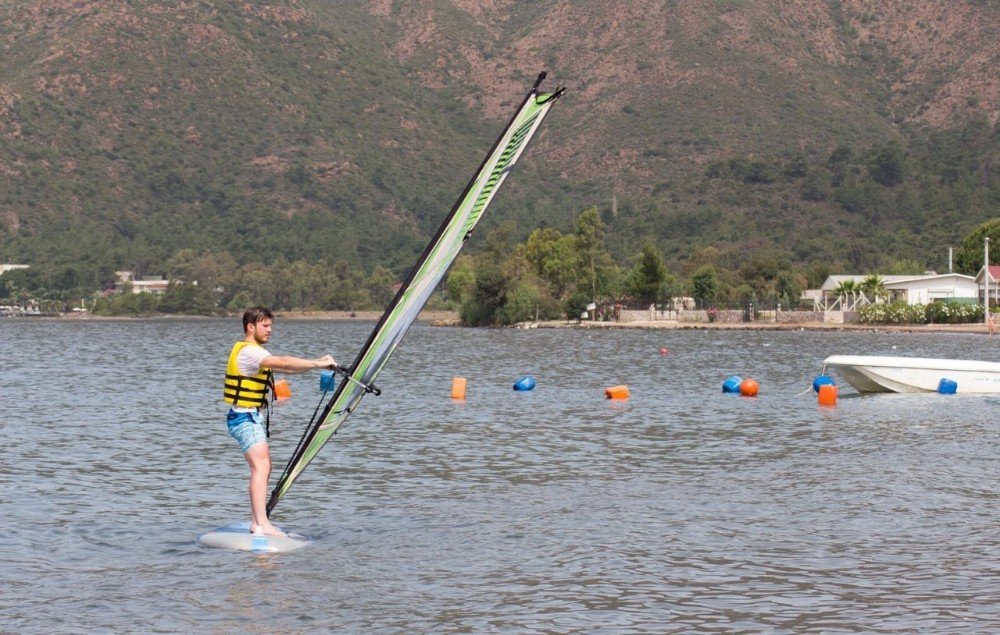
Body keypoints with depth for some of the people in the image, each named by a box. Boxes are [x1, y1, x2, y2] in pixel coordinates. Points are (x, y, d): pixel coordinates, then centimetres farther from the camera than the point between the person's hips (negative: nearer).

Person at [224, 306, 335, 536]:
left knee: (264, 467, 14)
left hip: (252, 418, 11)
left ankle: (256, 521, 17)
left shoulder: (256, 352, 18)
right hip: (244, 419, -11)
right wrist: (317, 364, -26)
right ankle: (261, 525, -27)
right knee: (260, 467, -19)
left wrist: (317, 362, 4)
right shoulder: (248, 351, -16)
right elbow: (283, 363, -27)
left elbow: (283, 366, 16)